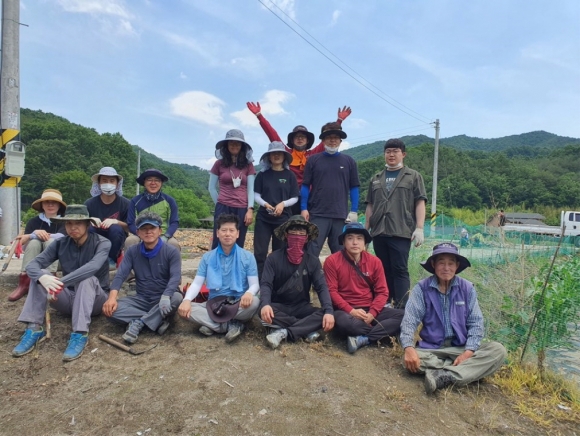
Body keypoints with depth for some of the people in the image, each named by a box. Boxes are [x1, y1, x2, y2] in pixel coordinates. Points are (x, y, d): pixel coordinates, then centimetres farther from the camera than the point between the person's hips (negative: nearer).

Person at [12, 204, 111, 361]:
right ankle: (34, 329, -23)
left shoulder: (102, 243, -14)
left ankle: (80, 335, -40)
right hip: (68, 299, 4)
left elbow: (93, 267, -33)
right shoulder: (60, 244, -1)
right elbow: (33, 264, -13)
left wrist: (60, 283, -39)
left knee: (87, 278, -34)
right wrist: (43, 277, -36)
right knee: (40, 275, -17)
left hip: (95, 300, -4)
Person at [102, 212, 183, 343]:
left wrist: (165, 297, -41)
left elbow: (175, 278, -21)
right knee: (110, 309, -21)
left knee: (177, 298, -37)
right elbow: (120, 275, -7)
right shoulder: (132, 251, 3)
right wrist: (112, 297, -26)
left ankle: (138, 322, -25)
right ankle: (158, 320, -24)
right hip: (141, 299, 3)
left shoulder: (172, 252, -8)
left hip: (164, 298, -3)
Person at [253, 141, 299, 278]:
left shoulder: (290, 175, 3)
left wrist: (283, 204, -15)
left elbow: (295, 198, 3)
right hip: (263, 218, 0)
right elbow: (256, 195, 5)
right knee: (260, 253, -2)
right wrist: (265, 204, -15)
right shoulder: (263, 174, 5)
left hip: (283, 219, 0)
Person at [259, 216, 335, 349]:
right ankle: (308, 329, -28)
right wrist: (265, 304, -37)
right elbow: (265, 284, -14)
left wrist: (329, 311, -28)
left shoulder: (313, 261, -1)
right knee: (264, 312, -35)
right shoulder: (274, 258, -6)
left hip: (301, 307, 2)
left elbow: (322, 287, -9)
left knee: (324, 315, -27)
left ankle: (284, 332, -33)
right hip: (279, 306, -1)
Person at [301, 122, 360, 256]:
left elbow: (354, 188, 9)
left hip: (341, 215, 2)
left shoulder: (349, 161, 8)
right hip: (317, 214, -1)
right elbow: (305, 186, 4)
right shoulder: (313, 160, 5)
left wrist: (353, 211, 2)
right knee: (311, 251, -2)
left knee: (339, 252, 10)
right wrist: (304, 208, -4)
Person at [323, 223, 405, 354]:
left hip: (369, 310, 4)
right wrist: (351, 310, -19)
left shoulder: (374, 261, 3)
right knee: (343, 322, -39)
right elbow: (331, 291, -8)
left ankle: (362, 339, -26)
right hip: (345, 310, -3)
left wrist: (372, 313, -14)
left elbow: (382, 291, 2)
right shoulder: (332, 261, -5)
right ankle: (381, 334, -13)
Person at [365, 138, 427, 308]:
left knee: (400, 270, -6)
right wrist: (366, 230, 13)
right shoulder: (376, 179, 19)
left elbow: (420, 203, 0)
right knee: (384, 270, 9)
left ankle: (401, 308, -3)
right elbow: (370, 206, 19)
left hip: (401, 232, -4)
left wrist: (419, 228, -10)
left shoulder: (413, 176, 8)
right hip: (378, 232, 4)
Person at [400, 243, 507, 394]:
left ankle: (442, 376, -32)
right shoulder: (421, 288, -6)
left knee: (498, 350, -23)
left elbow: (476, 323, -1)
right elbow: (409, 321, -12)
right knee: (409, 359, -31)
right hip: (432, 349, -2)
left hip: (462, 348, 3)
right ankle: (466, 370, -22)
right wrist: (409, 348, -30)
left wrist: (468, 352, -17)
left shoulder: (467, 288, 0)